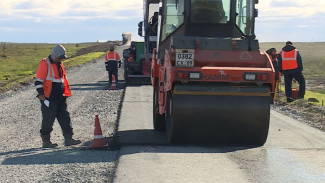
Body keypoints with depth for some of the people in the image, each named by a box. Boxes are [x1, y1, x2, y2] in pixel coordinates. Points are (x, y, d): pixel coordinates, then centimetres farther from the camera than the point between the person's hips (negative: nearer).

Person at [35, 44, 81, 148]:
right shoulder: (45, 64, -11)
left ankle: (68, 139, 8)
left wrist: (66, 93, 24)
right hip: (49, 99, -8)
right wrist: (41, 94, -21)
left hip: (60, 97, 8)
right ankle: (46, 141, 10)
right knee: (48, 119, 0)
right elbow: (38, 81, -14)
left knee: (65, 118, 5)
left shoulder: (59, 65, 14)